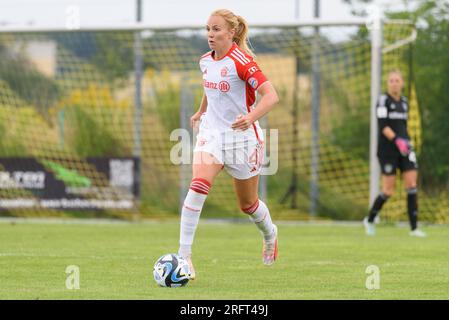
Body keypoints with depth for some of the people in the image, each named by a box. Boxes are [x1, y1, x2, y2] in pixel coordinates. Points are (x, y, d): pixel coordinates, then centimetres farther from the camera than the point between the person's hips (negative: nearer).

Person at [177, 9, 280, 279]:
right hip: (211, 133, 4)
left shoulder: (242, 61, -18)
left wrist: (251, 118, -40)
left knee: (248, 203, 13)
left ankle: (270, 234, 49)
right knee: (198, 185, -23)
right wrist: (201, 112, 29)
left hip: (242, 137, -4)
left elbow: (271, 96, -25)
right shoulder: (206, 61, 4)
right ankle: (184, 255, -25)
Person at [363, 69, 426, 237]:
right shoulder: (383, 100, -7)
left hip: (405, 148, 6)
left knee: (412, 184, -7)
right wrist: (397, 140, -29)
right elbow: (382, 125, -17)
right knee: (388, 191, -4)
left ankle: (414, 228, -5)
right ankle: (369, 220, 19)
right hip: (387, 149, -6)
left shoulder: (404, 102, 13)